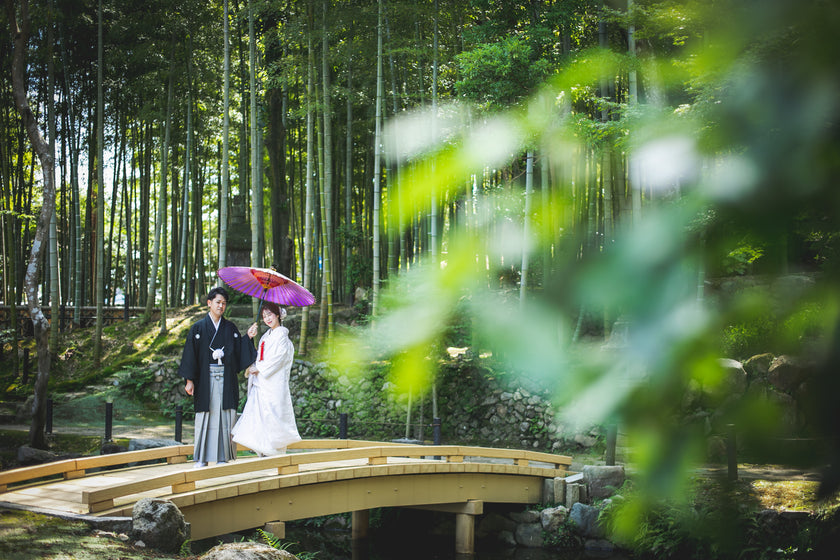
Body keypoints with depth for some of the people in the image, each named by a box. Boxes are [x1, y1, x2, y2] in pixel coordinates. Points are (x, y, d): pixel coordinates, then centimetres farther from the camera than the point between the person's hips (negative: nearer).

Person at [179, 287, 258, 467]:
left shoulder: (231, 328, 10)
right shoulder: (198, 328, 3)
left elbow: (238, 353, 7)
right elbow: (190, 354, 1)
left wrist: (248, 337, -6)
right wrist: (189, 380, -4)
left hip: (226, 379, 2)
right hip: (206, 379, -2)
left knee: (225, 417, -1)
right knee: (206, 416, -1)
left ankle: (223, 458, 5)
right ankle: (202, 459, 5)